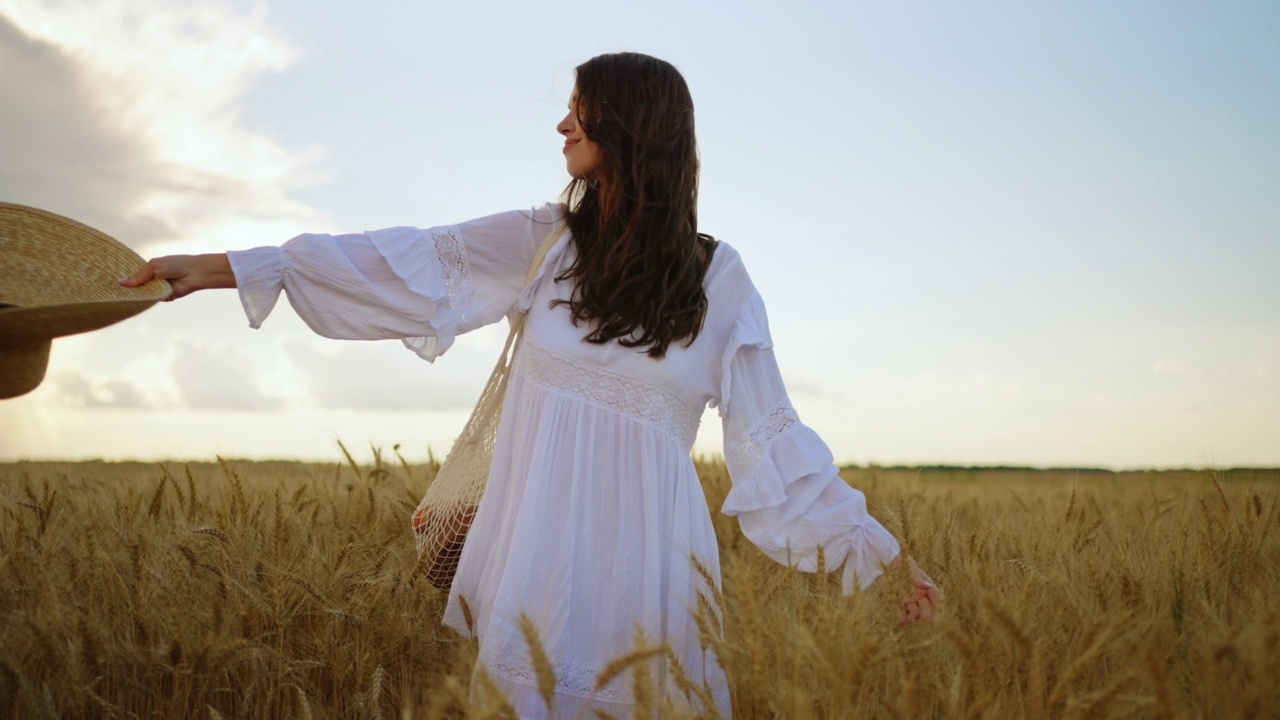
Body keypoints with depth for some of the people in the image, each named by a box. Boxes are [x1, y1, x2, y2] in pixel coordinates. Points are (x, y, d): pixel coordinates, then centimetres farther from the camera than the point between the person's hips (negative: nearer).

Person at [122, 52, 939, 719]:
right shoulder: (545, 241, 4)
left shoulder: (717, 278, 1)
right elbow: (409, 265, -1)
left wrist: (877, 548, 1)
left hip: (647, 553, -1)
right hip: (540, 551, 2)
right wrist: (228, 268, -6)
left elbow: (770, 431, 3)